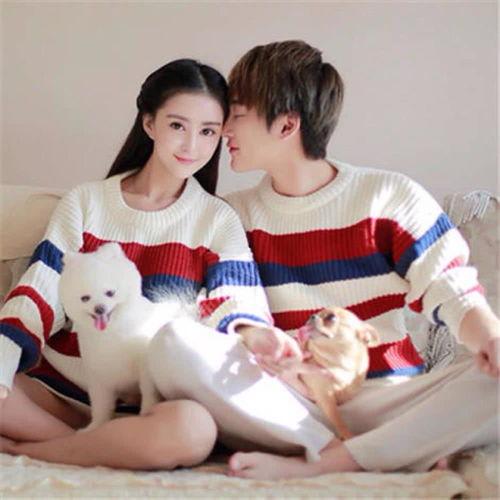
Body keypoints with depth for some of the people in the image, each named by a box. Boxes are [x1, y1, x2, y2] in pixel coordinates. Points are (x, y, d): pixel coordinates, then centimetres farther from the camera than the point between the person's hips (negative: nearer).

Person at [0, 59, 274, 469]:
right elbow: (37, 297, 1)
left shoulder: (219, 222, 4)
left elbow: (238, 315, -7)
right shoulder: (85, 202, 7)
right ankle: (103, 447, -15)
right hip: (59, 386, 1)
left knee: (193, 428, -37)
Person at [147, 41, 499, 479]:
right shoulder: (233, 216, 7)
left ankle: (314, 465, -24)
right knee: (174, 343, -26)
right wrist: (258, 348, -22)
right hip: (284, 403, 2)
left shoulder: (389, 196, 1)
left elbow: (456, 295, -5)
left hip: (384, 401, -1)